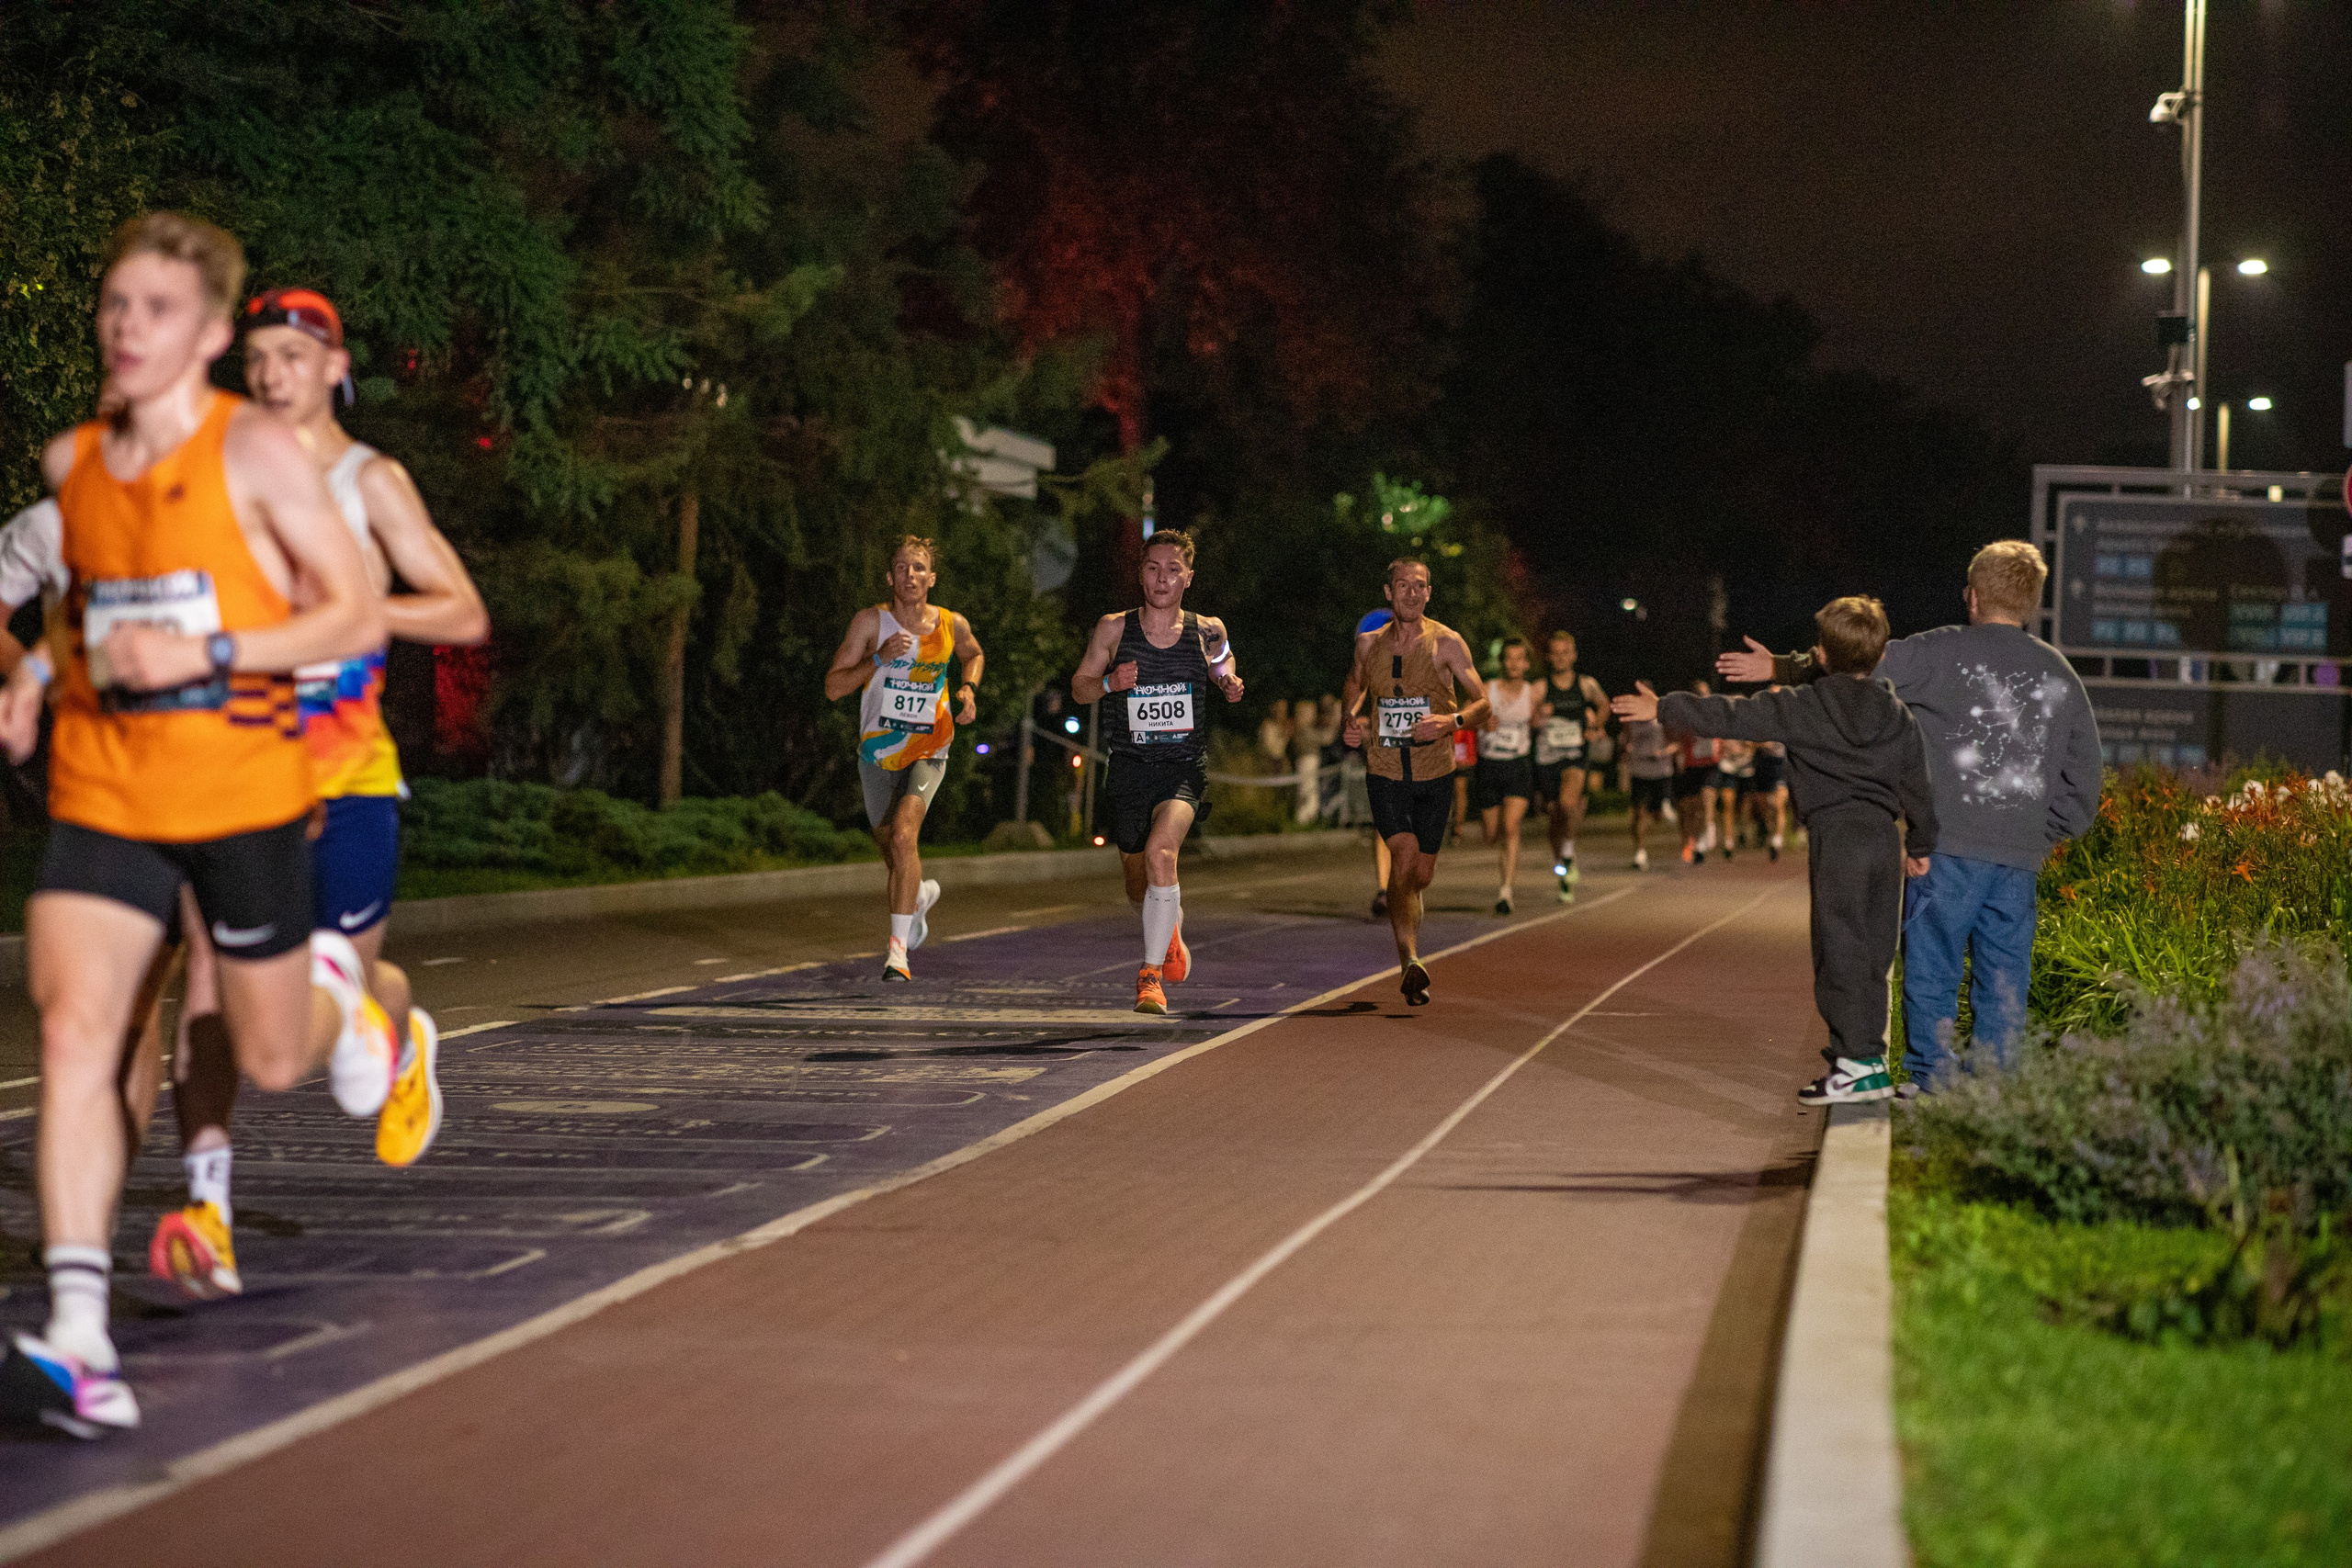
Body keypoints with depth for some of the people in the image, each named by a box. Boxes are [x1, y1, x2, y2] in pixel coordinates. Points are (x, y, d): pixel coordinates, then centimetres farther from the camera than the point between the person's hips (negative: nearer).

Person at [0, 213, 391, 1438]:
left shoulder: (255, 451, -9)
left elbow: (358, 615, -9)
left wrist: (208, 656, -20)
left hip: (241, 790, -3)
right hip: (101, 789, 3)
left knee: (274, 1060, 9)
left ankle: (337, 992, 49)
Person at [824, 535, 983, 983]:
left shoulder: (952, 626, -5)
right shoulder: (871, 622, -11)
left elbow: (974, 654, 20)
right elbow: (833, 687, -14)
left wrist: (969, 689, 1)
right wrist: (879, 659, -27)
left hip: (927, 749, -2)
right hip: (878, 752, 2)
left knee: (904, 834, -25)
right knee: (893, 851, 17)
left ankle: (898, 949, -24)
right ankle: (920, 895, 54)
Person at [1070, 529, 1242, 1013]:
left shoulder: (1208, 632, -1)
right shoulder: (1114, 629, -2)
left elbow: (1223, 669, 19)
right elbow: (1079, 687, 6)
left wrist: (1231, 686, -4)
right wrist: (1108, 682, -15)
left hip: (1184, 768, -2)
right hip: (1130, 768, 2)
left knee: (1161, 852, -29)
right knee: (1139, 886, 15)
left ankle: (1152, 974, -21)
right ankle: (1171, 931, 51)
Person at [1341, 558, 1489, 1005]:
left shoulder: (1447, 643, -5)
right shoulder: (1369, 644, 3)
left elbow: (1482, 702, -5)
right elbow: (1354, 685, 24)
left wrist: (1453, 721, -25)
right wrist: (1352, 719, 3)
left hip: (1435, 773, 0)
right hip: (1386, 773, 0)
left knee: (1422, 873, 9)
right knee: (1403, 856, -20)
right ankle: (1411, 963, -24)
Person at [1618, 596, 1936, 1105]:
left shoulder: (1804, 707, -2)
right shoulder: (1898, 714, 11)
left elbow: (1729, 716, 0)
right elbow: (1917, 784, 17)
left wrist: (1663, 709, 10)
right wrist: (1920, 846, 29)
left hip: (1836, 835, -5)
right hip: (1884, 837, 5)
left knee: (1839, 951, -4)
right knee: (1872, 954, 11)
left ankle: (1857, 1062, -9)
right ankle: (1868, 1052, 13)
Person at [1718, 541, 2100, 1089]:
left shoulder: (1946, 652, -3)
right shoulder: (2060, 674, 13)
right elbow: (2084, 772, 17)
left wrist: (1780, 669, 11)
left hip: (1949, 844, -4)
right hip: (2021, 856, 5)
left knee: (1931, 966, 1)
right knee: (2004, 976, 7)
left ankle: (1931, 1082, -1)